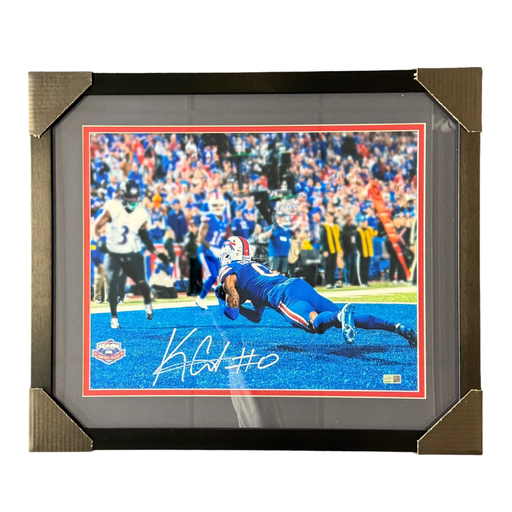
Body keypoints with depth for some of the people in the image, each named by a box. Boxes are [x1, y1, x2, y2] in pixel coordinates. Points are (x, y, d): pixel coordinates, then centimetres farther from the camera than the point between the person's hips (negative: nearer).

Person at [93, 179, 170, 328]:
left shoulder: (142, 214, -6)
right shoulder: (113, 208, -14)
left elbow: (144, 236, 6)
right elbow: (97, 226, -2)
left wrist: (157, 253, 3)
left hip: (132, 254, 1)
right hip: (113, 254, -1)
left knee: (141, 283, -5)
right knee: (112, 285, -8)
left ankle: (147, 304, 29)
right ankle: (114, 317, 11)